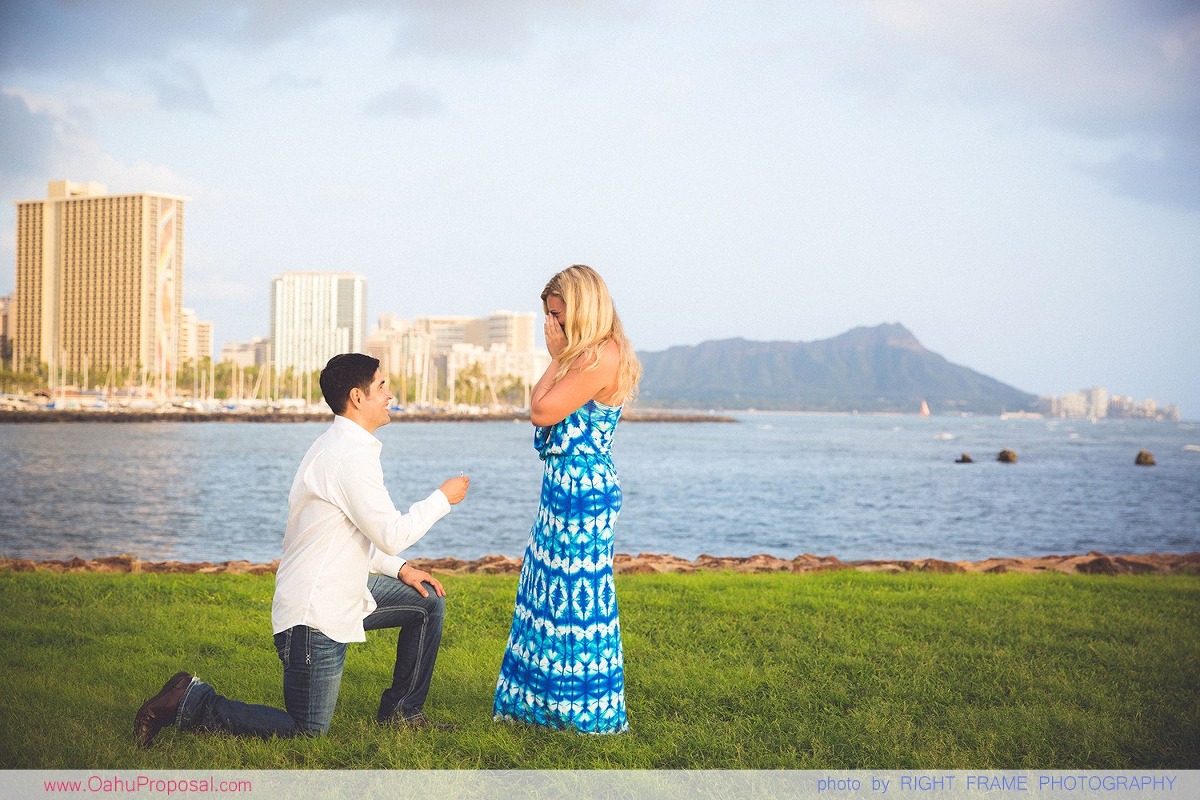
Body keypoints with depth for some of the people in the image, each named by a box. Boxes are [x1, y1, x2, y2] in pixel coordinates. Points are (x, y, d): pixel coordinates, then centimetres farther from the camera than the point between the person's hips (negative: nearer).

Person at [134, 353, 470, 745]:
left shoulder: (338, 446, 12)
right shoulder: (352, 456, -21)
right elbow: (391, 534, -20)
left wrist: (400, 568, 10)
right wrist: (442, 498, -7)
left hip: (339, 592, 10)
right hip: (317, 616, -10)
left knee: (429, 600, 15)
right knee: (307, 733, -1)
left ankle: (402, 712, 23)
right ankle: (191, 703, 4)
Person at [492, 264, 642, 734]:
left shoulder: (601, 358, -19)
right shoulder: (588, 356, 14)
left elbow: (541, 412, -17)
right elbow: (545, 411, 14)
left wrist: (556, 357, -10)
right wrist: (560, 357, 11)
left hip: (582, 491, -11)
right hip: (566, 488, 11)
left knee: (576, 594, -2)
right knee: (552, 590, 16)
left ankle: (592, 712, 11)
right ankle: (547, 701, 27)